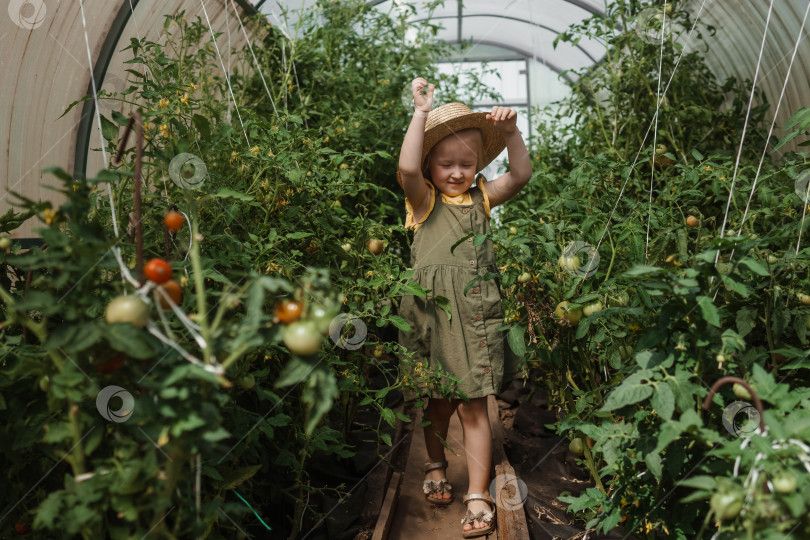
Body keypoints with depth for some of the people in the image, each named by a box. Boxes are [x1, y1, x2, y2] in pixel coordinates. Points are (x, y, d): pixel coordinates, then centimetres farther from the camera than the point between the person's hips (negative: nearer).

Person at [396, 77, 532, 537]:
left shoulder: (481, 198, 9)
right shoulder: (424, 200, -2)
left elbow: (521, 175, 1)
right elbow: (407, 168, -20)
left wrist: (511, 133, -10)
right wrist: (422, 112, -19)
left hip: (476, 316, 2)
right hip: (432, 313, -1)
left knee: (474, 405, 2)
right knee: (438, 402, 13)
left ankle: (479, 495, 10)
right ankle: (436, 466, 40)